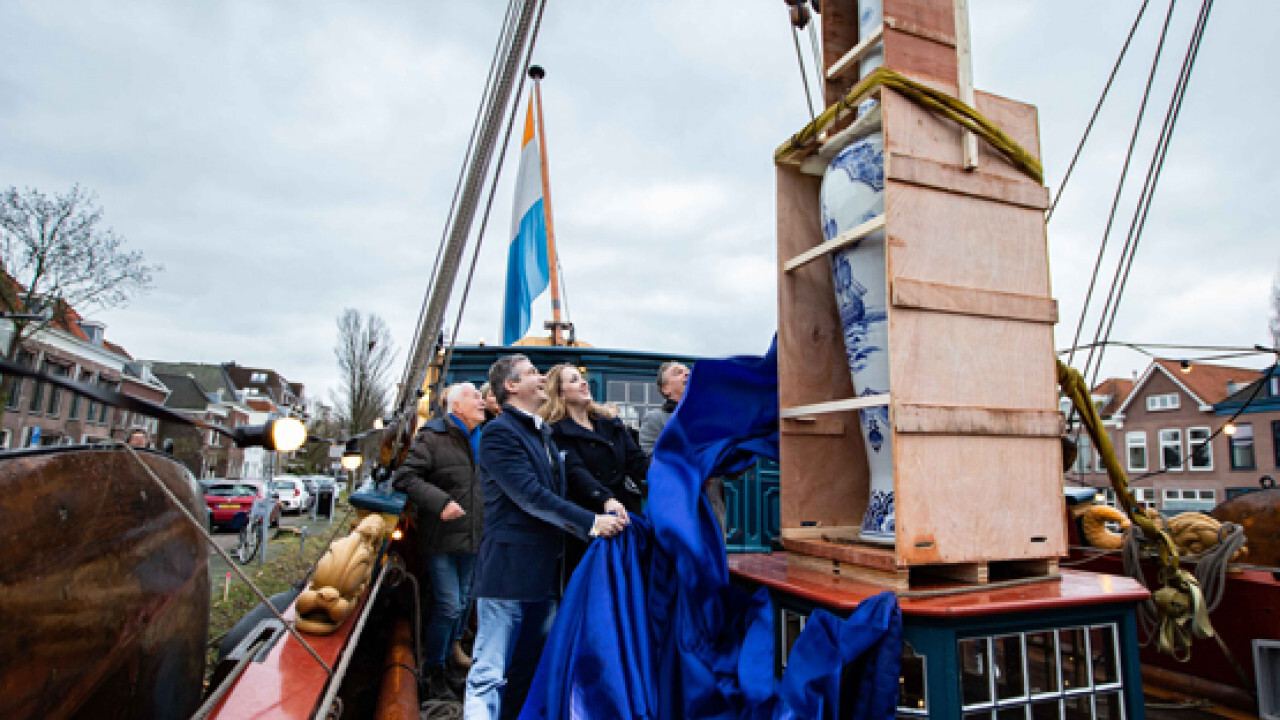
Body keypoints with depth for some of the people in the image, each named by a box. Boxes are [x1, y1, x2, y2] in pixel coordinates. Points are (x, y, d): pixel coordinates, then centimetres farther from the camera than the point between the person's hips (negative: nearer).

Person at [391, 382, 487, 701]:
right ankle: (432, 673, 14)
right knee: (449, 605, -4)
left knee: (463, 602, 15)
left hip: (472, 538, 7)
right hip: (440, 539, -6)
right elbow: (405, 476, -16)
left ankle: (451, 650, 34)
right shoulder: (432, 438, -10)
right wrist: (440, 501, -24)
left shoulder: (483, 440, 11)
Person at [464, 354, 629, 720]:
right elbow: (531, 496, -19)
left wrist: (606, 499, -4)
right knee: (490, 675, -2)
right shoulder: (499, 432, -11)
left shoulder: (542, 431, 17)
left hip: (544, 572, 9)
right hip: (509, 570, -8)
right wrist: (591, 523, -19)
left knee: (530, 668, 17)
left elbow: (570, 472, 15)